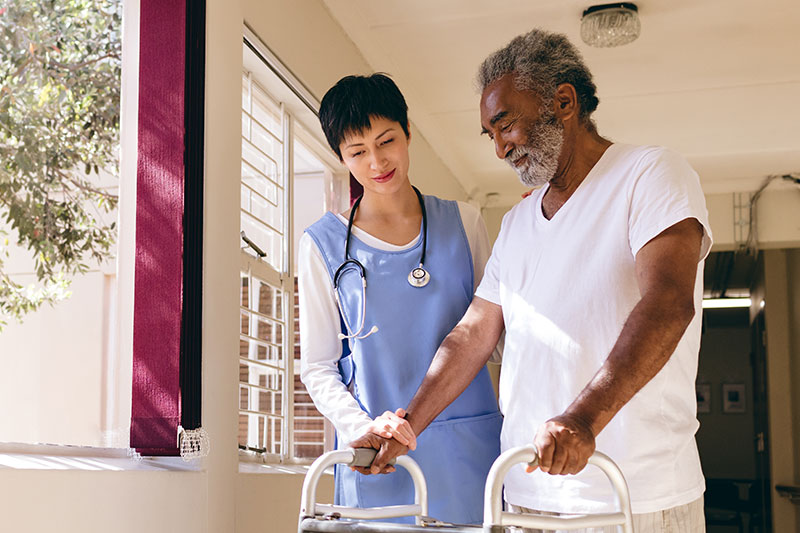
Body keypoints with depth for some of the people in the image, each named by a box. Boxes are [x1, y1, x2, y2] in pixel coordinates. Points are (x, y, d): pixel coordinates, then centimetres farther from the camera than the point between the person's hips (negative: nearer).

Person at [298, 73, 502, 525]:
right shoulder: (324, 244, 2)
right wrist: (365, 427, -14)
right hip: (377, 457, -1)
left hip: (470, 443, 2)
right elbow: (317, 366, 1)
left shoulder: (463, 223, 6)